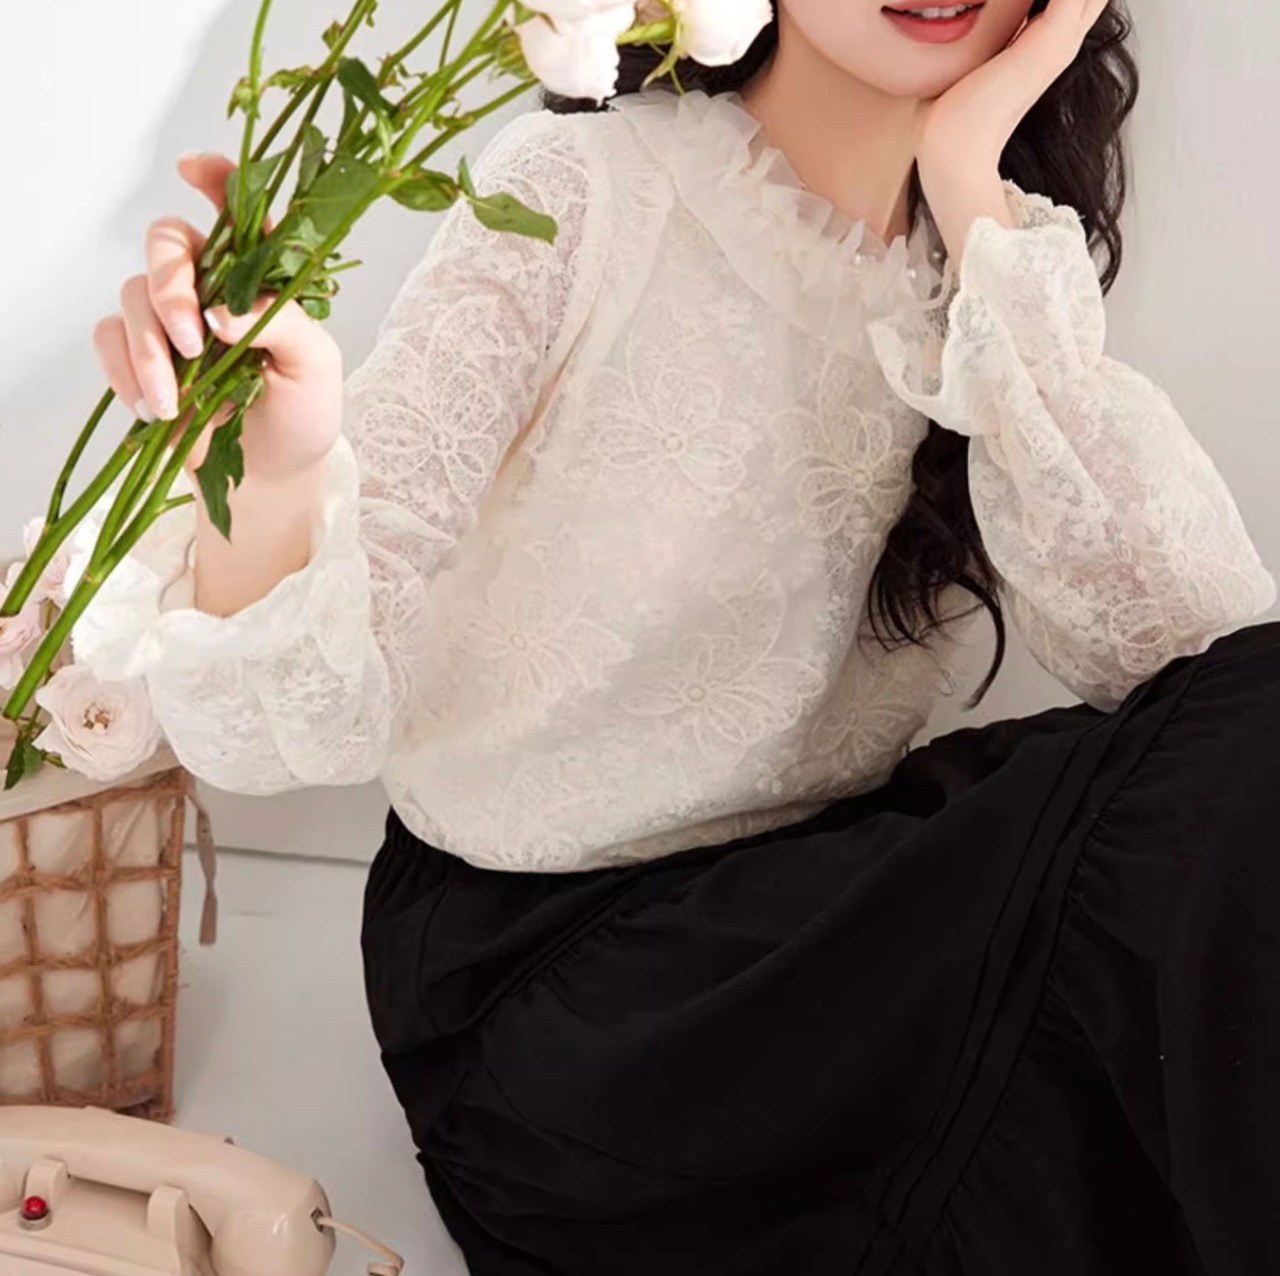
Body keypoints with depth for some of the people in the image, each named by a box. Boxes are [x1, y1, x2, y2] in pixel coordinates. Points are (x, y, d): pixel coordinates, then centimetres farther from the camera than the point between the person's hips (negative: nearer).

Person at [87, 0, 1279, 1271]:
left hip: (815, 920, 5)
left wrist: (974, 200, -21)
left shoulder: (989, 263, 0)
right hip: (534, 977, -4)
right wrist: (270, 471, -39)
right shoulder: (585, 188, -12)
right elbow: (301, 722, -18)